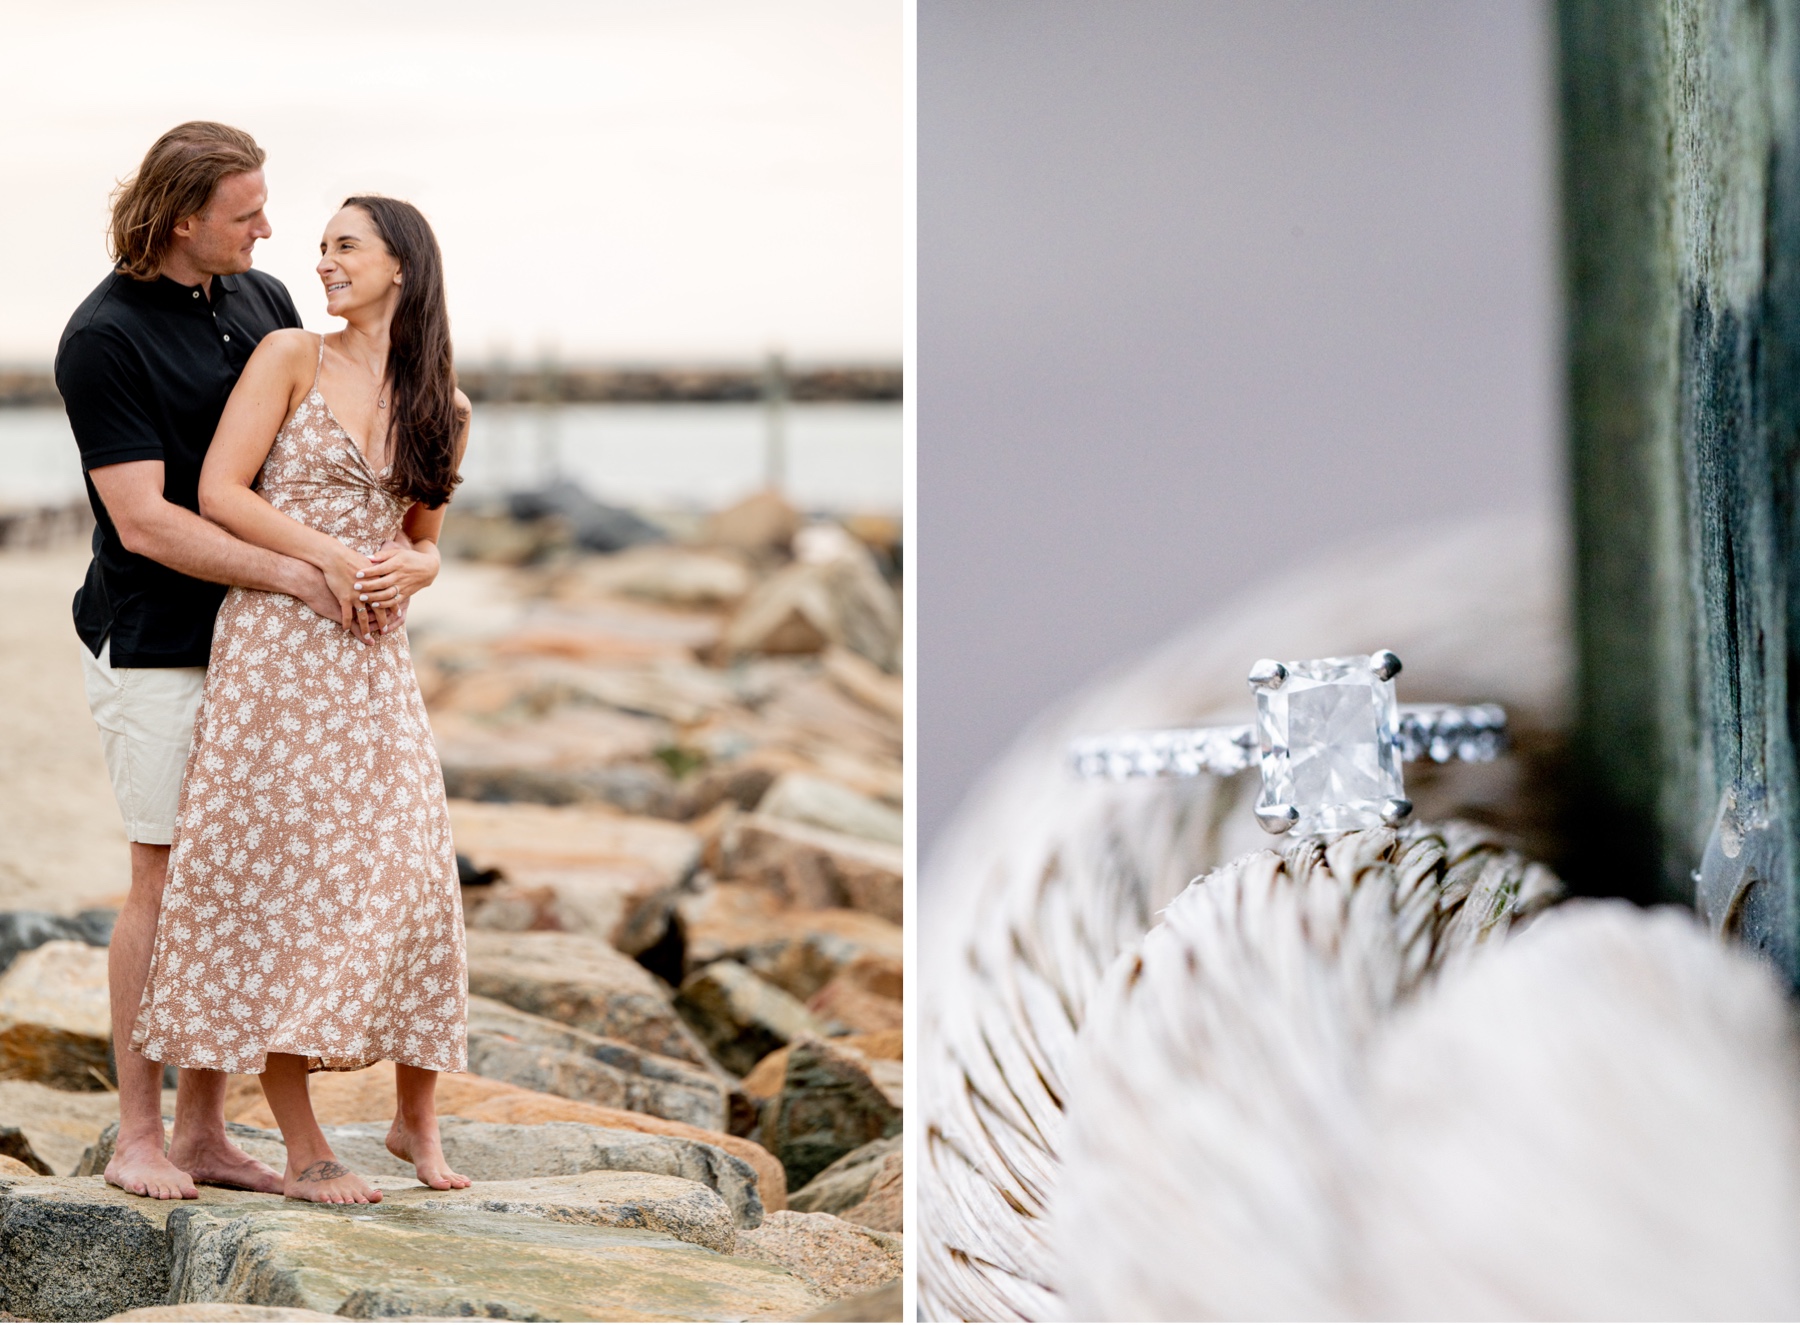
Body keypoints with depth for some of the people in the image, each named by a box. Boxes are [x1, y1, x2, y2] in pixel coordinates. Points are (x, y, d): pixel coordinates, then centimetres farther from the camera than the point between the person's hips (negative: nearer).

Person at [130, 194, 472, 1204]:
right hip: (274, 640, -3)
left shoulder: (445, 408, 12)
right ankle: (304, 1150, 2)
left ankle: (418, 1119, 15)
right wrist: (330, 556, -13)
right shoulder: (290, 358, 2)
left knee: (408, 878, -2)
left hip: (373, 657, 3)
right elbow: (219, 493, -4)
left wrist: (406, 571, -3)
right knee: (273, 880, -3)